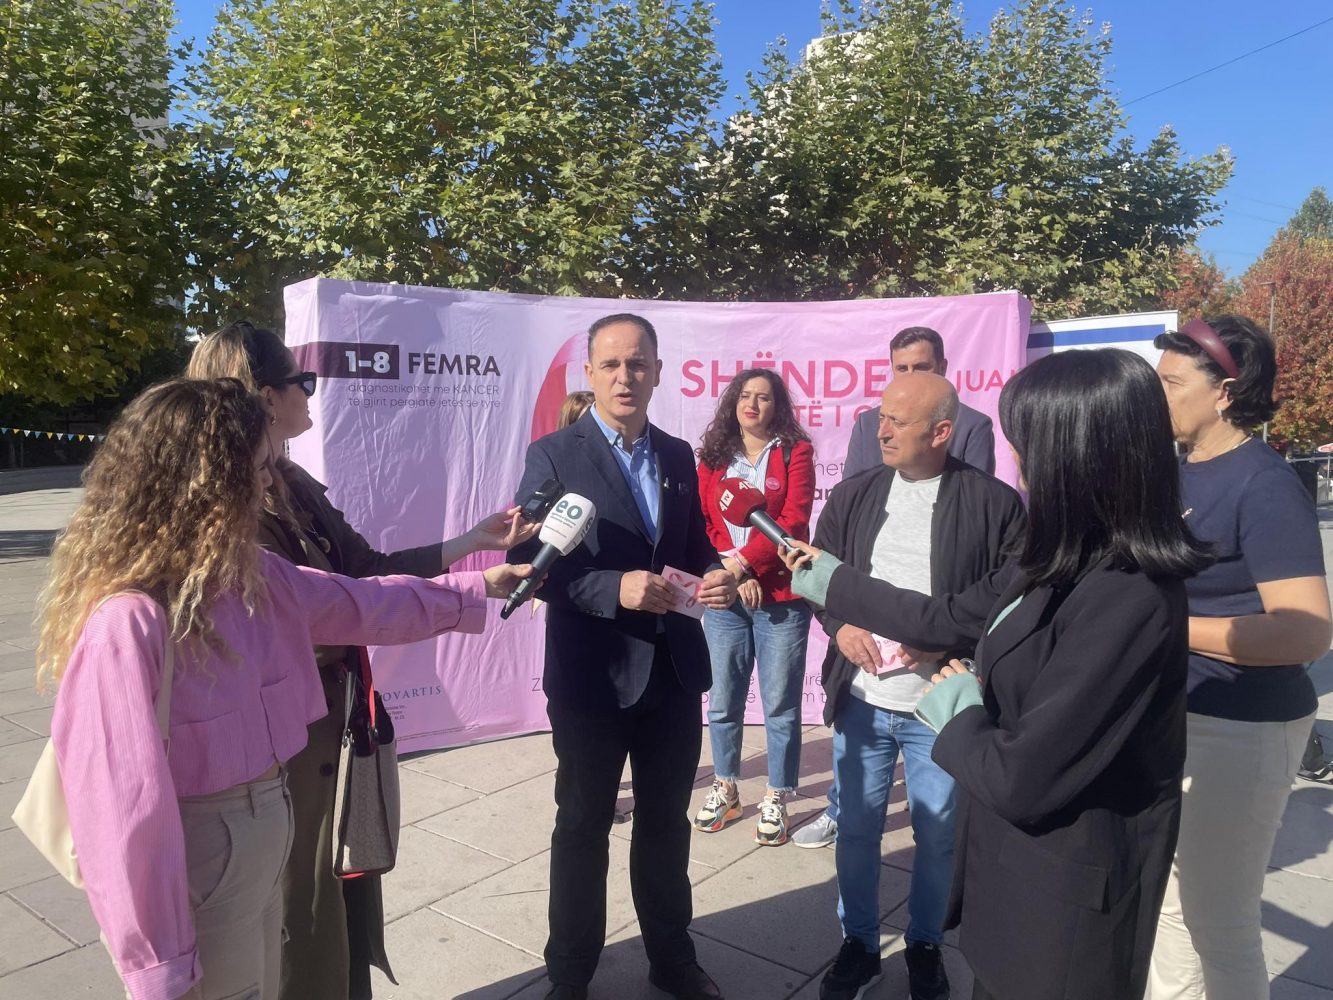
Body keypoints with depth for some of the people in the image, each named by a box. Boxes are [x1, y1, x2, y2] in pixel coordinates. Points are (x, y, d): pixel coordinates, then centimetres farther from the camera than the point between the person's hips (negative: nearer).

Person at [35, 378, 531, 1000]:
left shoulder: (247, 575, -2)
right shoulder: (125, 623, -28)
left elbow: (359, 603, 12)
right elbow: (123, 811, -25)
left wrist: (476, 588, 17)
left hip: (266, 840, 8)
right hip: (198, 863, -8)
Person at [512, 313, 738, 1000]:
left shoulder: (677, 455, 8)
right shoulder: (553, 456, -8)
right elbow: (531, 563, -13)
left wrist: (715, 574, -9)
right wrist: (615, 588, -26)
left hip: (674, 668, 5)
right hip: (593, 674, -4)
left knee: (666, 823, 19)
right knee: (583, 829, 13)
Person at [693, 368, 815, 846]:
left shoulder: (795, 452, 0)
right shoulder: (712, 457, 9)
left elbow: (793, 520, -10)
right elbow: (701, 523, 2)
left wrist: (743, 561, -18)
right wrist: (732, 574, -11)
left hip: (781, 597, -3)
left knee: (780, 705, 4)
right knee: (722, 701, 12)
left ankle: (776, 800, 19)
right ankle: (724, 788, 30)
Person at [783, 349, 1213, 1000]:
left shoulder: (1127, 603, -31)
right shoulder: (1061, 563, -2)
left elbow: (1018, 780, -30)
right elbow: (948, 618, 10)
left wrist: (958, 713, -10)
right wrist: (830, 583, 18)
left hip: (1066, 895, -8)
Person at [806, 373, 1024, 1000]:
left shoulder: (993, 503, -9)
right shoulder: (852, 495, 3)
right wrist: (840, 626, -7)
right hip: (861, 697, 3)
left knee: (938, 836, 15)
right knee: (856, 829, 15)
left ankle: (926, 946, 39)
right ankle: (858, 944, 36)